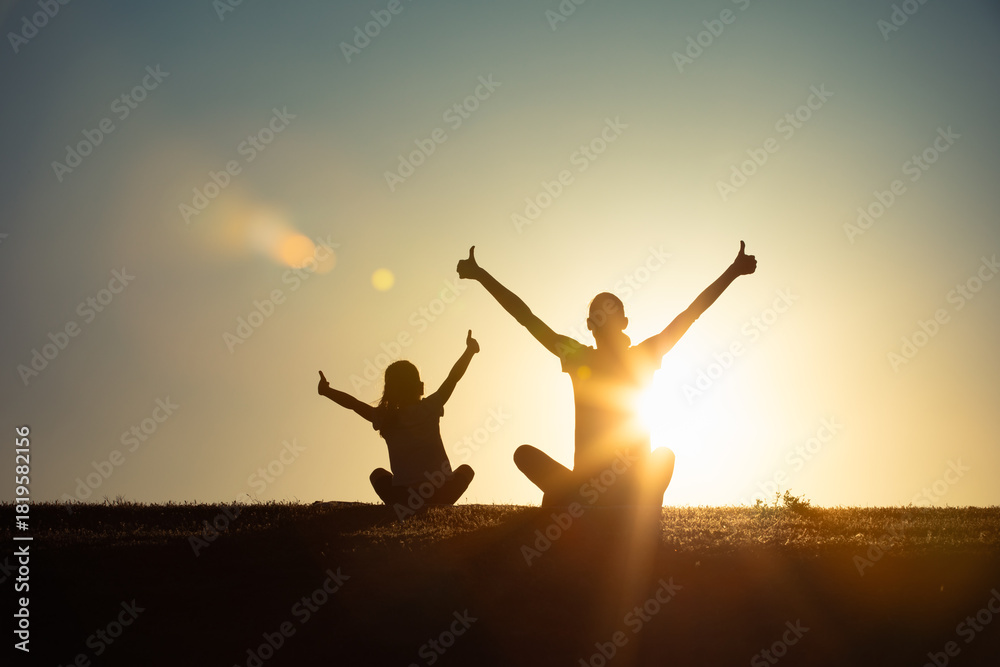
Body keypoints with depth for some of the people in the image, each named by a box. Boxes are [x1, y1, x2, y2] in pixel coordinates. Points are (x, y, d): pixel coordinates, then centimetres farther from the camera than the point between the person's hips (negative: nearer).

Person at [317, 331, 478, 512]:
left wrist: (326, 390, 22)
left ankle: (405, 511, 9)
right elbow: (454, 377, 9)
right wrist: (470, 350, 21)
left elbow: (351, 402, 7)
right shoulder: (431, 408, 0)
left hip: (404, 498, 1)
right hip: (442, 496, 0)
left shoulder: (385, 418, -1)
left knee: (378, 475, 32)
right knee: (465, 470, 31)